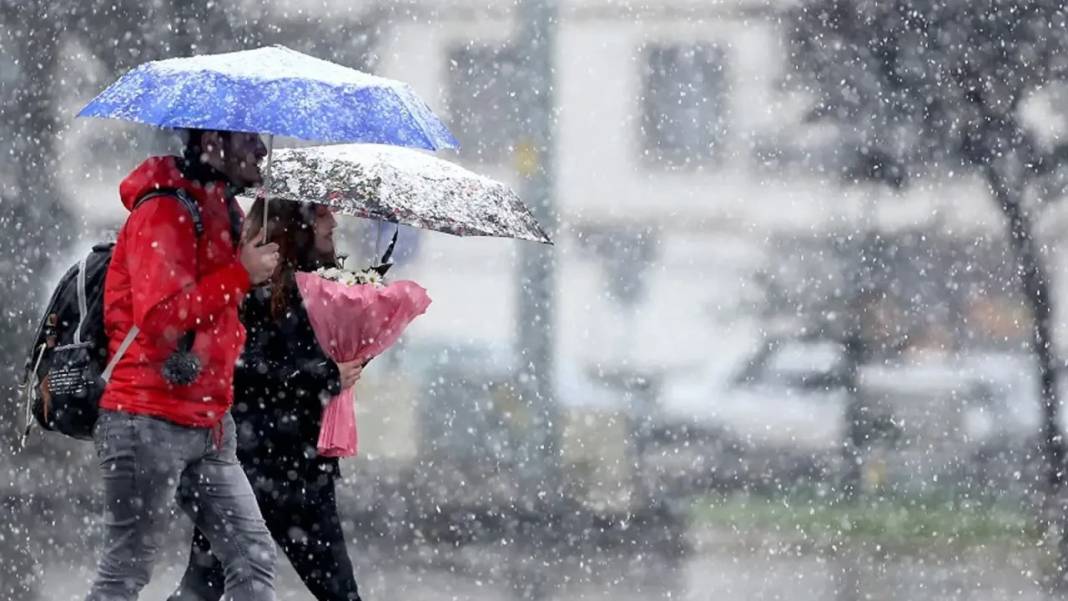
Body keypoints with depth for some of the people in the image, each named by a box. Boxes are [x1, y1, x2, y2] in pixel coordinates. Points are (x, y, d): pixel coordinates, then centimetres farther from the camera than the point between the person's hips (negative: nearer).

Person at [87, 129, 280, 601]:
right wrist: (240, 275, -20)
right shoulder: (163, 212, -13)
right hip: (149, 420, -9)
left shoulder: (219, 212, 16)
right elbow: (159, 317, -24)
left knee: (254, 559, 2)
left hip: (207, 426, 9)